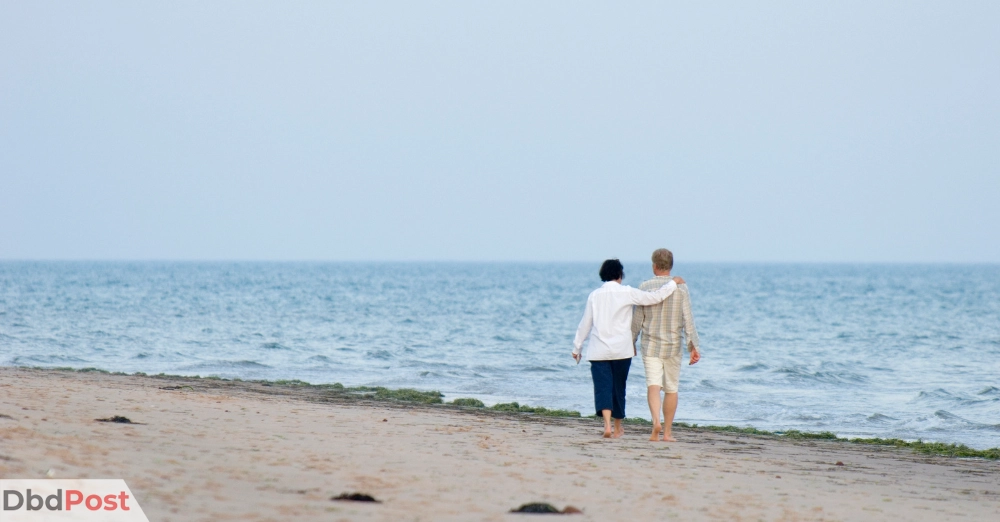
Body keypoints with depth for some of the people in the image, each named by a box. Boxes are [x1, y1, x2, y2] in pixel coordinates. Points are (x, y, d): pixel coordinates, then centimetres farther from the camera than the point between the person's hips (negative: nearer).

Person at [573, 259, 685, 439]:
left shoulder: (594, 295, 3)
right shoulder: (626, 293, -4)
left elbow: (585, 324, 8)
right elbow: (654, 297, -7)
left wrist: (577, 347, 17)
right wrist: (672, 283, 6)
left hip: (598, 350, 1)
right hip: (621, 350, -1)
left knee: (602, 387, -4)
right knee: (618, 387, 13)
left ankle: (607, 424, -24)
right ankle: (618, 427, 25)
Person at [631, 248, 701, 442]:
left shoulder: (645, 287, -3)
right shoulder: (681, 288, -4)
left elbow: (637, 319, 1)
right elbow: (688, 319, -7)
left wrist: (631, 342, 12)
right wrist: (693, 345, -4)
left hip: (650, 344, -1)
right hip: (673, 346, 1)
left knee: (653, 385, -7)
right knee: (671, 388, 10)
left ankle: (656, 421, -31)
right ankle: (667, 432, 15)